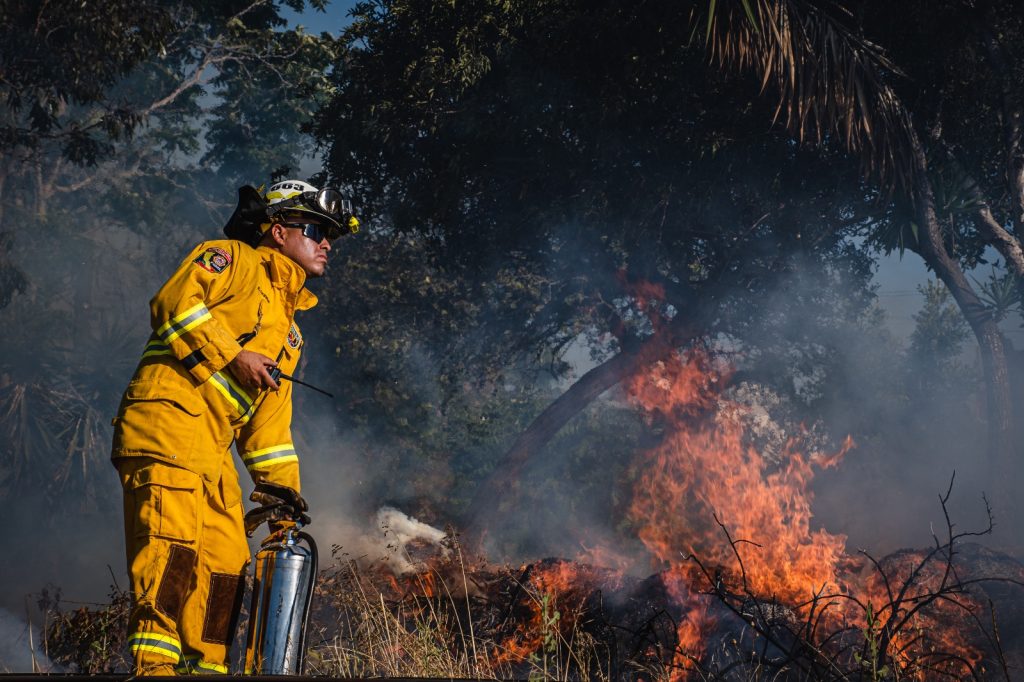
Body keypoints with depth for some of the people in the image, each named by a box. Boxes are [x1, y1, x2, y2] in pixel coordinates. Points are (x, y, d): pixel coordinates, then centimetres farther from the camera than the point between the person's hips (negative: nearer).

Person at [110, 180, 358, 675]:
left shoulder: (288, 330, 30)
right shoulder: (233, 259, 7)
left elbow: (269, 419, 27)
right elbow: (175, 303, -11)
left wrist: (282, 488, 19)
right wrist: (231, 356, -12)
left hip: (214, 451, 9)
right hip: (168, 416, -9)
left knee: (226, 567, 5)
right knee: (173, 546, -21)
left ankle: (206, 667, 11)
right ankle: (155, 661, -26)